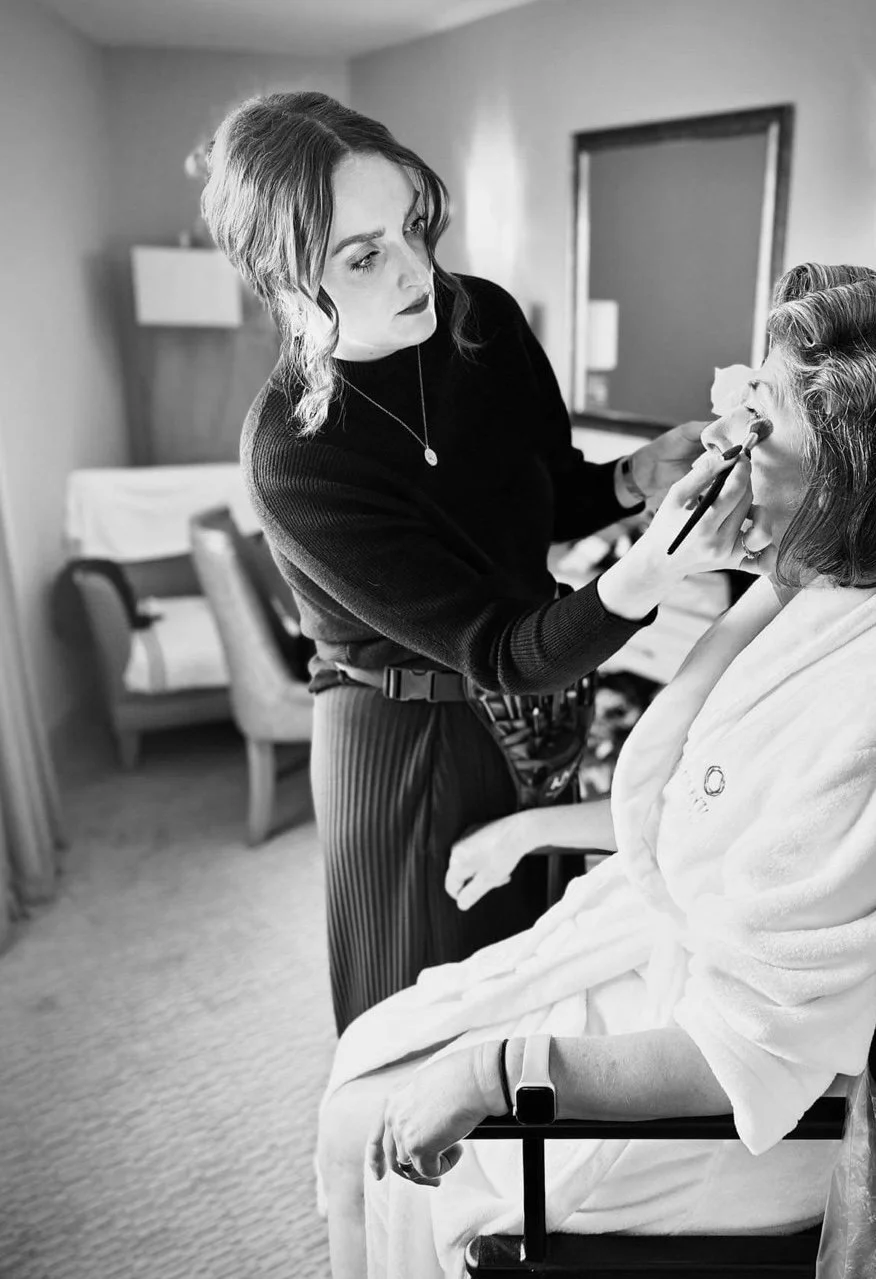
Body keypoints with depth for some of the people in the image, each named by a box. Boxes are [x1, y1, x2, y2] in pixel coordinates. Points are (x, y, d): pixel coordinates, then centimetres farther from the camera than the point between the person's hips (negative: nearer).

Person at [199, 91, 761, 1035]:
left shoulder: (483, 317, -12)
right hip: (405, 743, -5)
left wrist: (636, 479, -18)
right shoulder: (291, 461, -28)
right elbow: (499, 654, -28)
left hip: (541, 698, 6)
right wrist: (651, 572, -44)